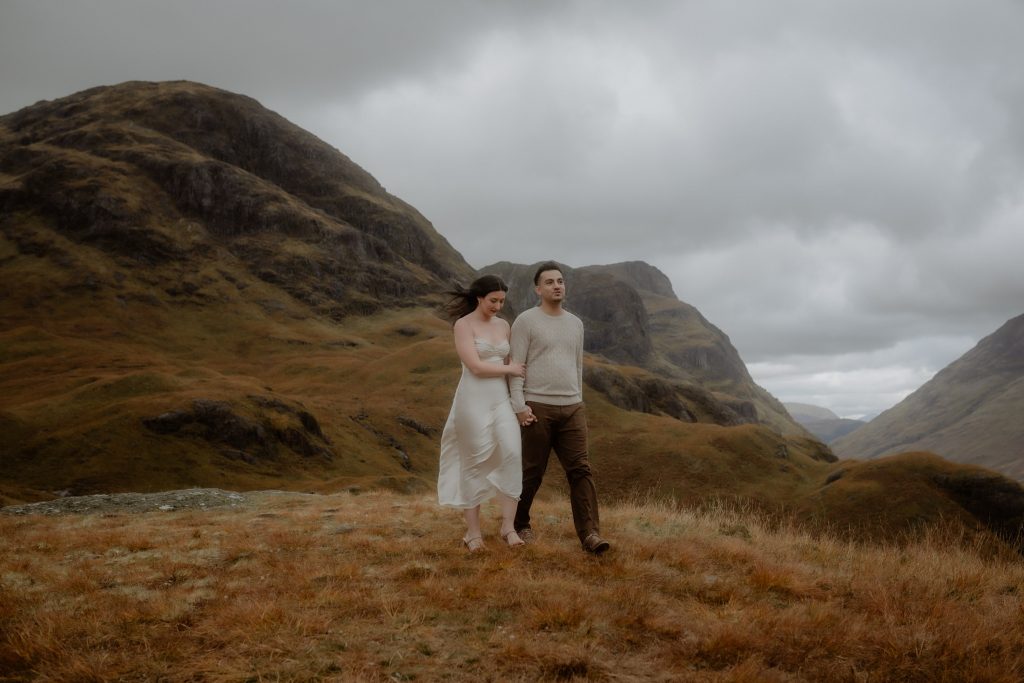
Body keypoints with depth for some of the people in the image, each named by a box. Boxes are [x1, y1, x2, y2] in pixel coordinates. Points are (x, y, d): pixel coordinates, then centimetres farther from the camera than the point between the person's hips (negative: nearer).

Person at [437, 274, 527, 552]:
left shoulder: (503, 325, 12)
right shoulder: (463, 325, -7)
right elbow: (476, 366, -15)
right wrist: (510, 369, -6)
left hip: (501, 400, 5)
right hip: (473, 400, -5)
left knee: (512, 454, -14)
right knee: (474, 464, 0)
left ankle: (509, 526, -9)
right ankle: (473, 531, 11)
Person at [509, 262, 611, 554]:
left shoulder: (576, 323, 13)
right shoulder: (525, 321, -5)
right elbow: (516, 365, -9)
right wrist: (519, 405, -16)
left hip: (572, 409, 5)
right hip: (537, 408, -4)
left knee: (580, 470, -5)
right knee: (532, 472, 5)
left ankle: (590, 534, -8)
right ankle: (520, 524, 25)